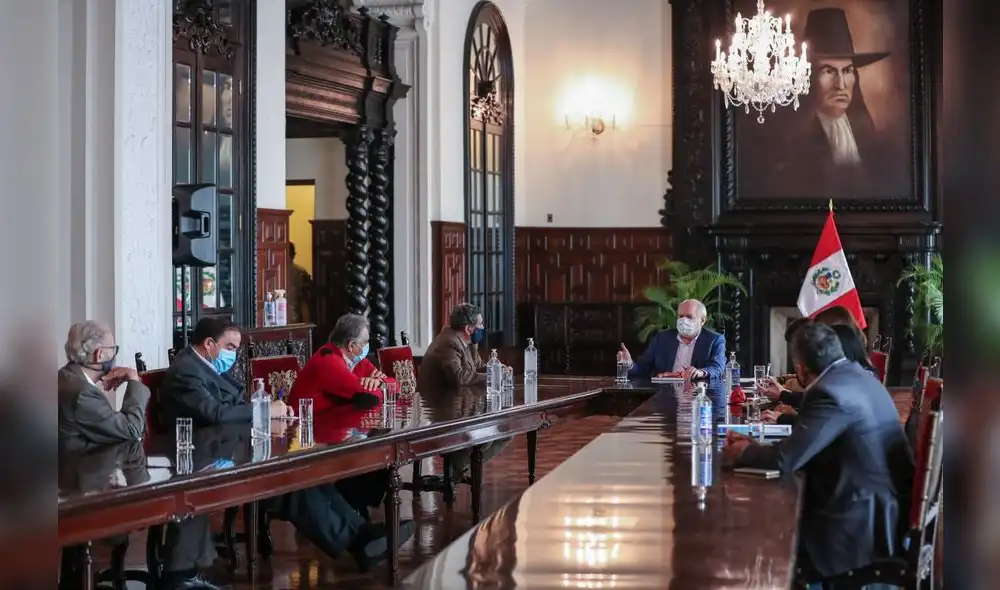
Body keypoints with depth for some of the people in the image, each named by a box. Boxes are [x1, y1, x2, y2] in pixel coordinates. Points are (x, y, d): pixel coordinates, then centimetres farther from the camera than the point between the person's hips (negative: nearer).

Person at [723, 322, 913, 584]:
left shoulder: (831, 392, -20)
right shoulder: (858, 376, 9)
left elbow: (785, 460, -21)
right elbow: (806, 444, 16)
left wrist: (742, 452, -2)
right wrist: (756, 447, 16)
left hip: (860, 526, -9)